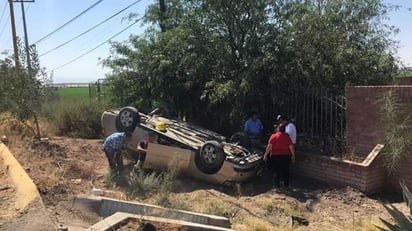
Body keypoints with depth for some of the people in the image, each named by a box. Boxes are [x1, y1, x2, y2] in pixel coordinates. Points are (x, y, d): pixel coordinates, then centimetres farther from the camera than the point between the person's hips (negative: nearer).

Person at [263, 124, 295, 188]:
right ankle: (286, 184, 21)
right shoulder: (287, 136, 1)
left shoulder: (274, 136, -8)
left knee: (276, 171, 8)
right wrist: (293, 155, 8)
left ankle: (277, 185, 10)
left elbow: (269, 146, -13)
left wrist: (265, 155, -8)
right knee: (285, 171, 13)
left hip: (275, 156, -3)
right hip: (286, 156, 3)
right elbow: (291, 147, 0)